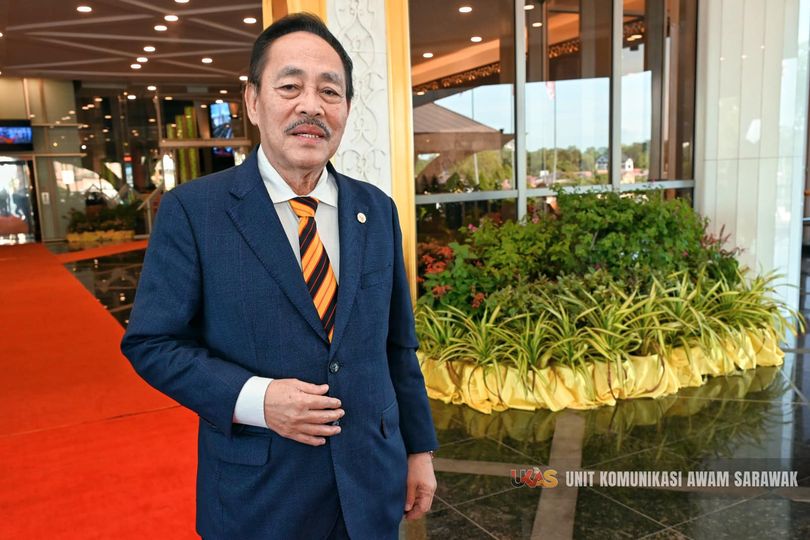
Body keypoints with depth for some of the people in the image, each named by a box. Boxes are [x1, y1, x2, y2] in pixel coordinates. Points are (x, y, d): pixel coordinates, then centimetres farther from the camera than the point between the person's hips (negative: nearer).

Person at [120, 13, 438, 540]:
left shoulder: (377, 210, 1)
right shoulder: (193, 210, -10)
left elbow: (398, 345, 5)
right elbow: (150, 342, -7)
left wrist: (419, 448, 7)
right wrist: (253, 398, -20)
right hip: (258, 495, -3)